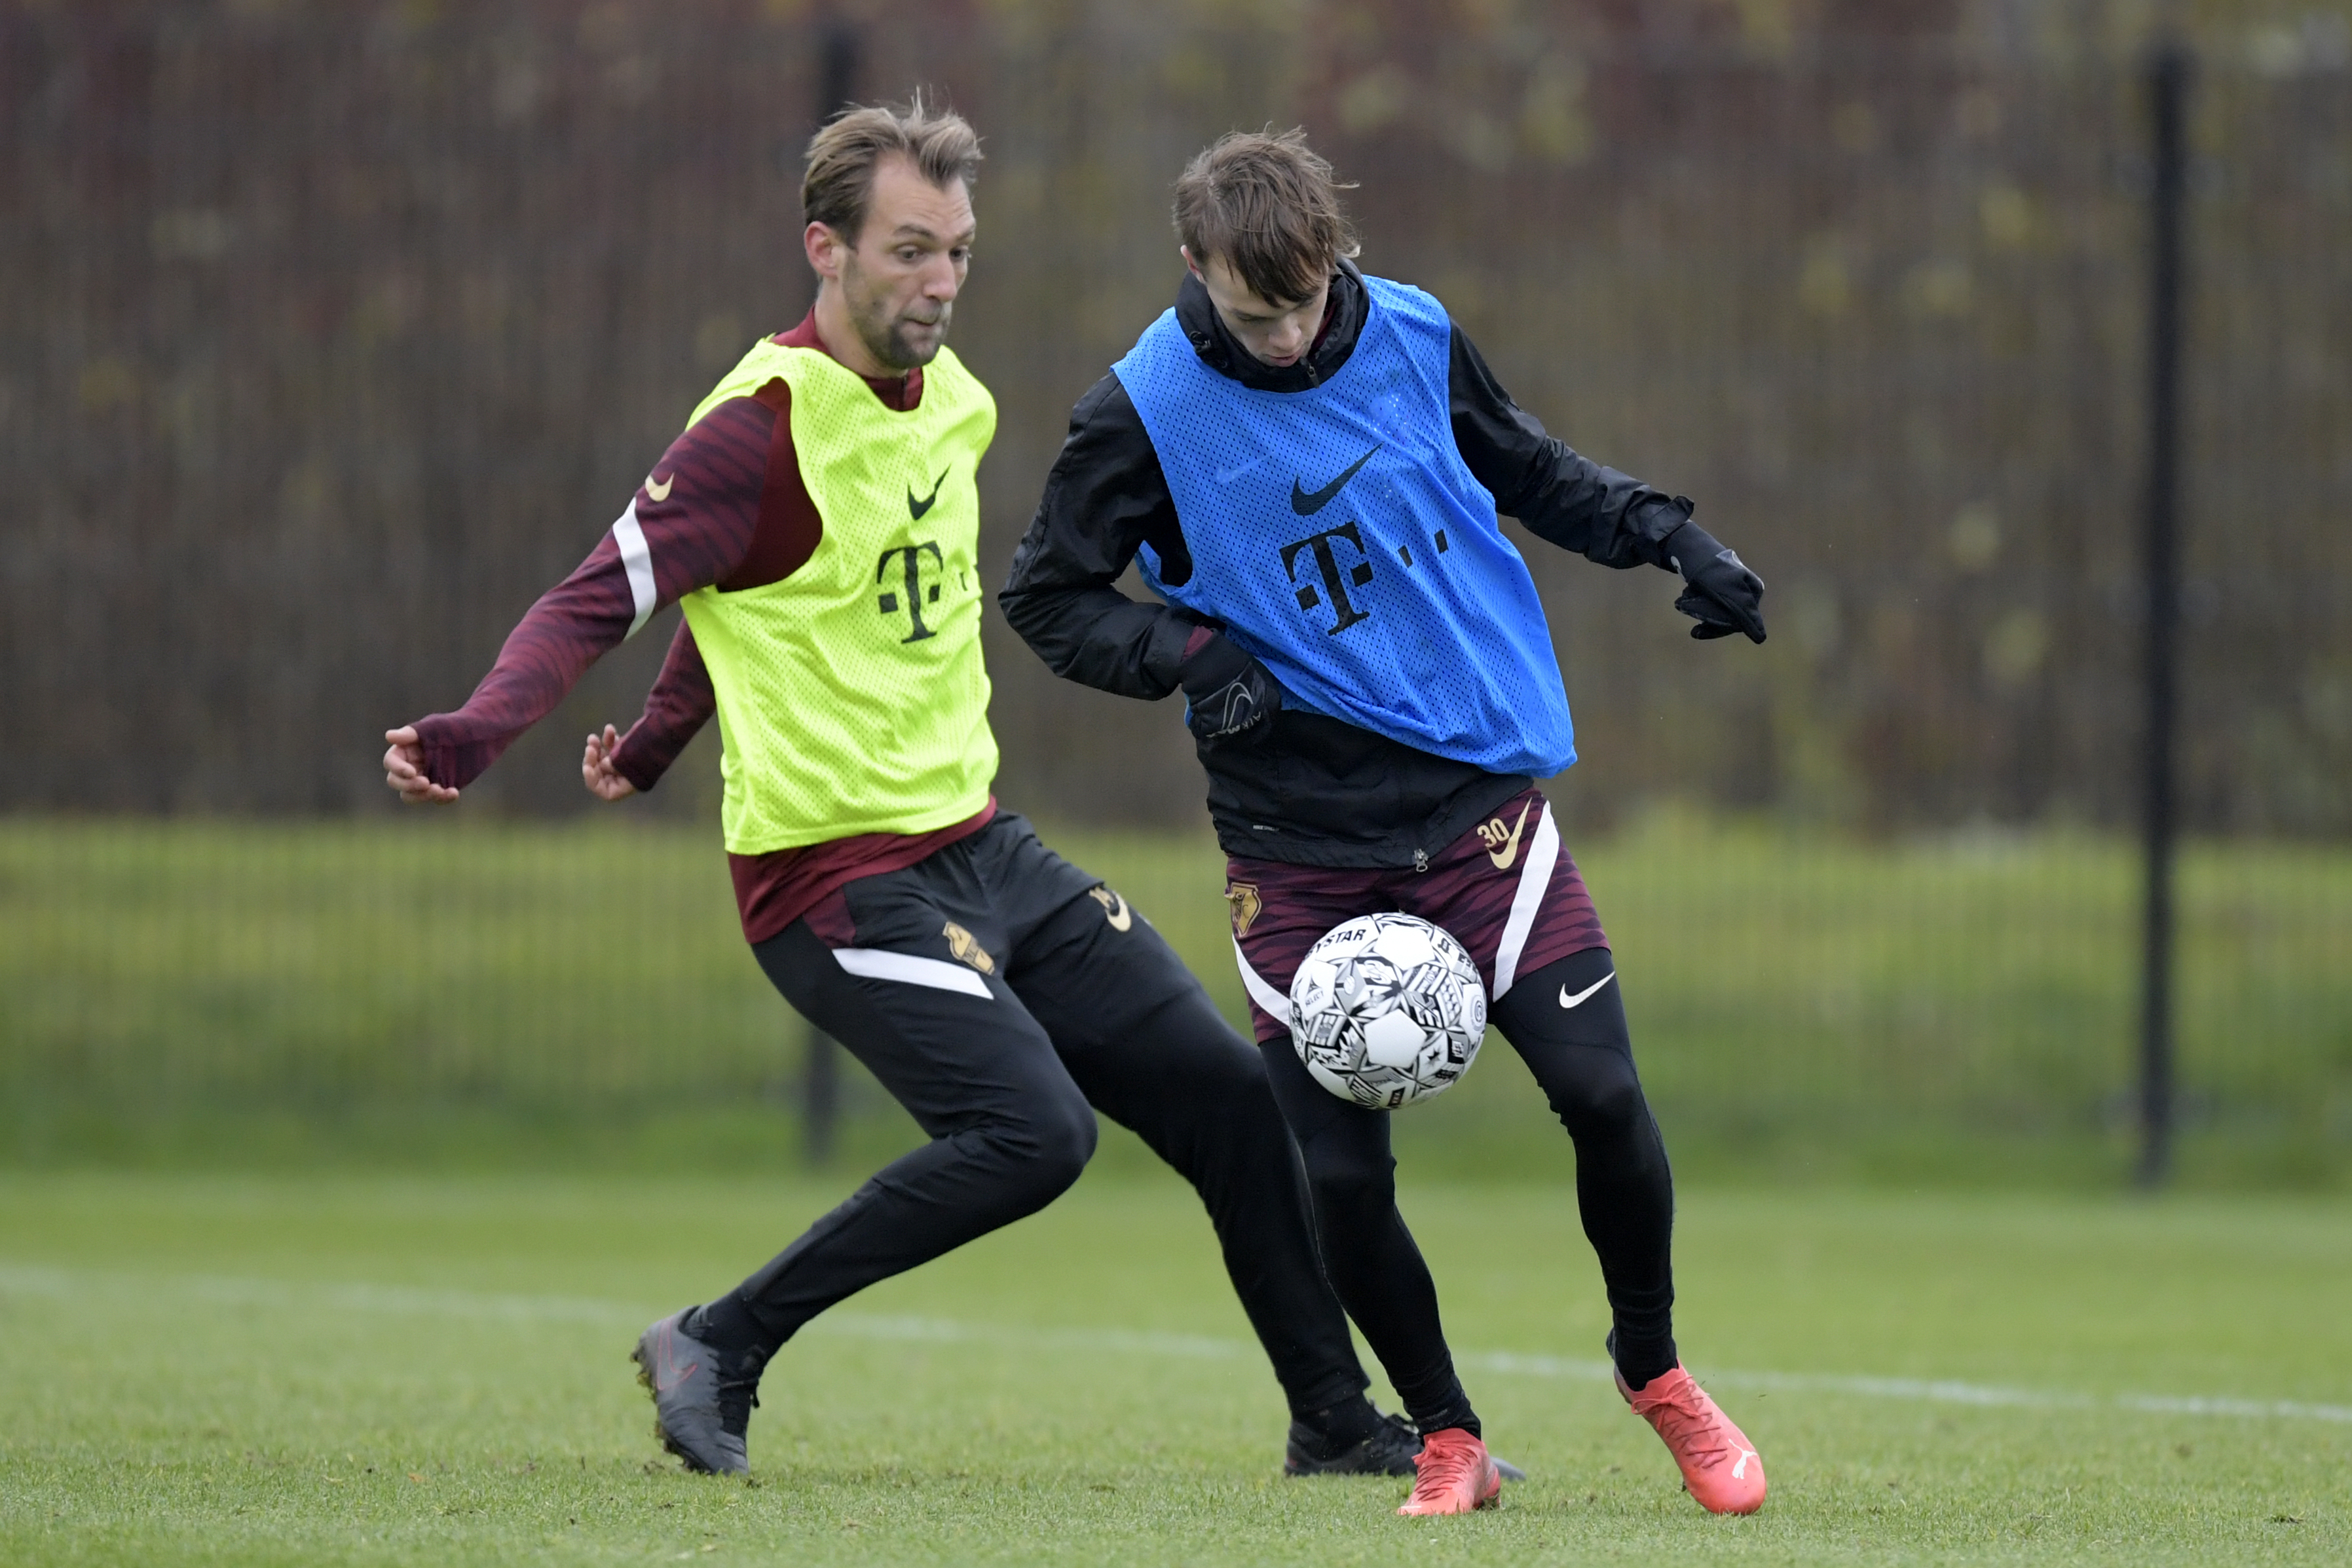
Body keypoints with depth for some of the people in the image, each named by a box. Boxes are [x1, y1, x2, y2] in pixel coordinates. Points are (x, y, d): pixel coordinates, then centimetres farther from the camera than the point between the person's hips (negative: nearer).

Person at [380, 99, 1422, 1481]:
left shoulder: (952, 406, 10)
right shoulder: (765, 429, -16)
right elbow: (600, 601, -19)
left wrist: (660, 739, 29)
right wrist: (474, 737, -35)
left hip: (981, 848, 8)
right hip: (836, 874, -8)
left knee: (1224, 1087, 5)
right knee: (1033, 1130, -23)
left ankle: (1334, 1423, 19)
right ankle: (721, 1351, -9)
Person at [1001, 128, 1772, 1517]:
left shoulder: (1416, 341, -1)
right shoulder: (1147, 411, -9)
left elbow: (1528, 471, 18)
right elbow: (1047, 596, 0)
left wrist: (1666, 536, 4)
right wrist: (1188, 656, -16)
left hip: (1478, 790, 1)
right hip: (1299, 839, -1)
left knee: (1598, 1087, -9)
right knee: (1338, 1173, -6)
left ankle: (1658, 1374, 16)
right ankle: (1449, 1443, 16)